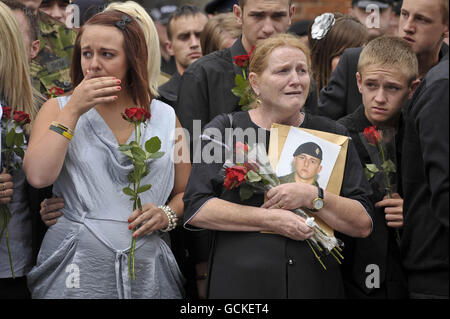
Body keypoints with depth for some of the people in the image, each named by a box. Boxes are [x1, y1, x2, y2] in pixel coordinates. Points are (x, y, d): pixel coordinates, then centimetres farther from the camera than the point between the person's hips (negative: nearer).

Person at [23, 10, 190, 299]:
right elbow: (38, 175, -11)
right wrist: (73, 109, -9)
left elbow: (185, 193, 16)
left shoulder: (164, 117, 9)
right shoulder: (59, 109, 6)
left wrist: (167, 215, -6)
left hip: (146, 268, 2)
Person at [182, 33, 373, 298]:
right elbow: (196, 210, -8)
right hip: (239, 284, -2)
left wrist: (312, 197, -15)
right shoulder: (224, 129, 2)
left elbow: (363, 225, 0)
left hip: (315, 284, 2)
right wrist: (271, 220, -15)